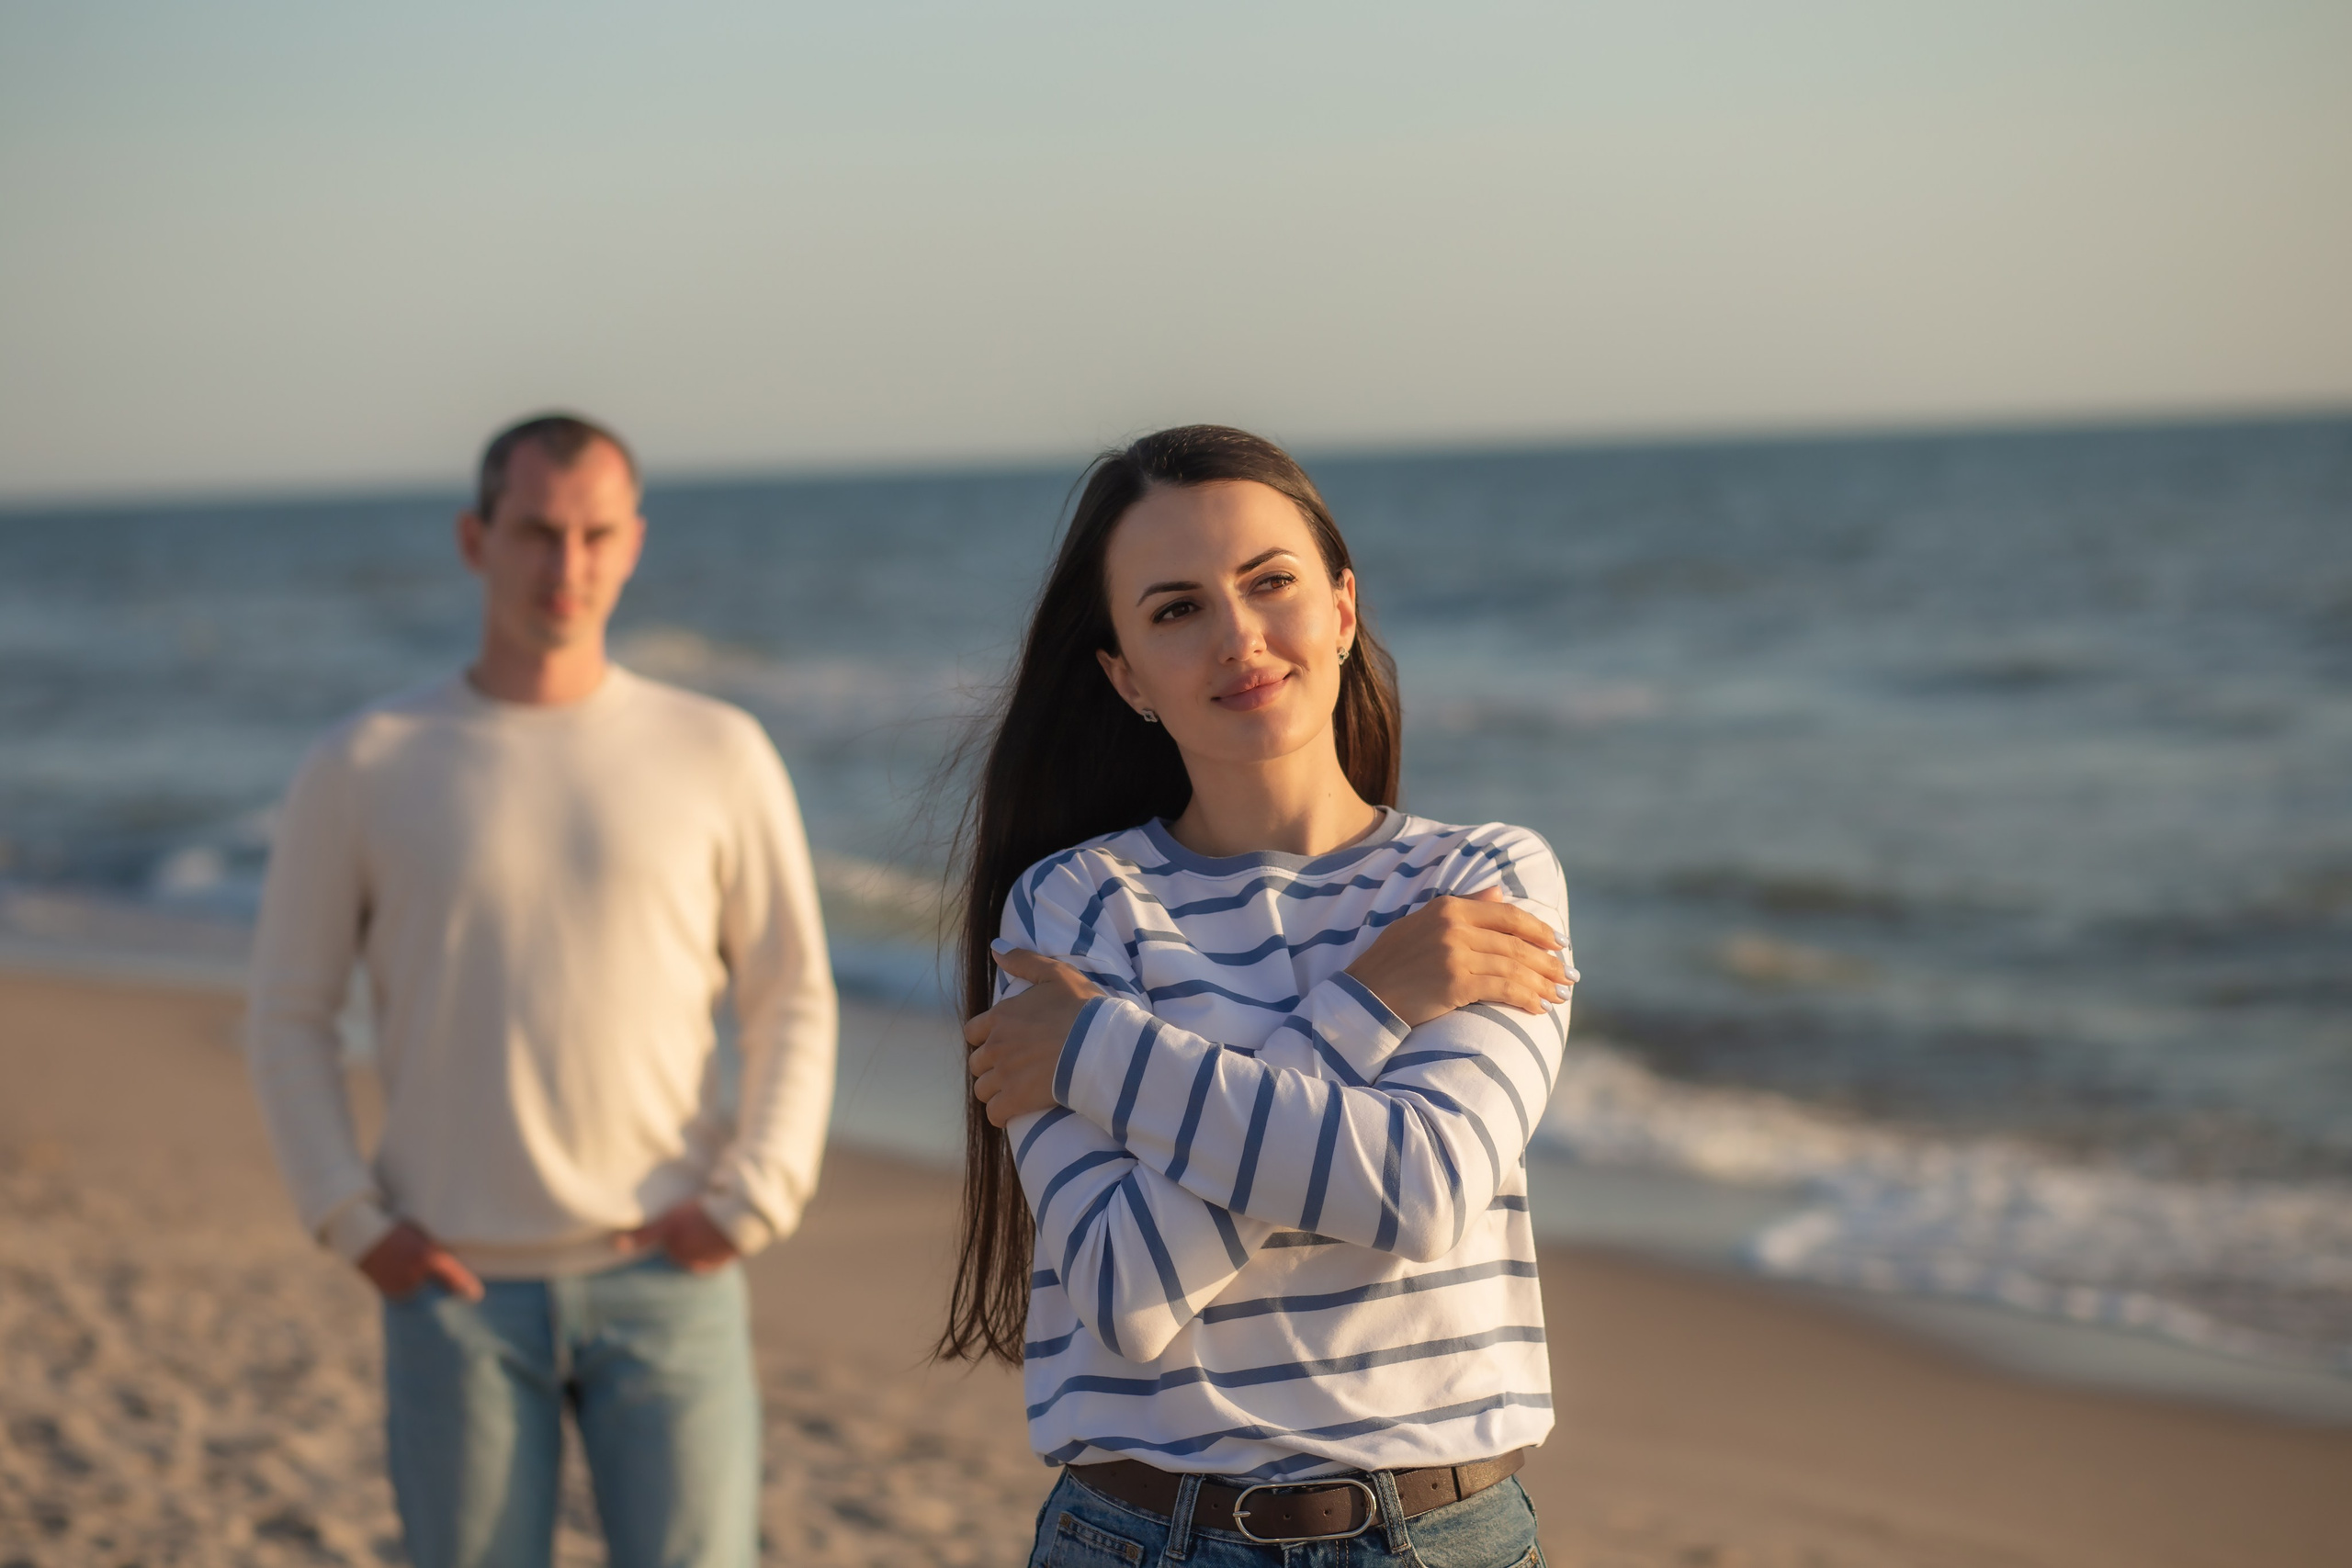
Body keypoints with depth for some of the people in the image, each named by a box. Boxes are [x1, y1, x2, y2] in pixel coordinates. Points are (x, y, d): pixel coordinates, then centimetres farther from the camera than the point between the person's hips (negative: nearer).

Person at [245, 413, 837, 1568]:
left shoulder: (716, 756, 1)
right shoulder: (364, 767, 1)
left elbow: (794, 1004, 6)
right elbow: (288, 1015, 6)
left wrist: (748, 1203, -5)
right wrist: (352, 1221, -3)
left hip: (664, 1274, 0)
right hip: (459, 1288, 0)